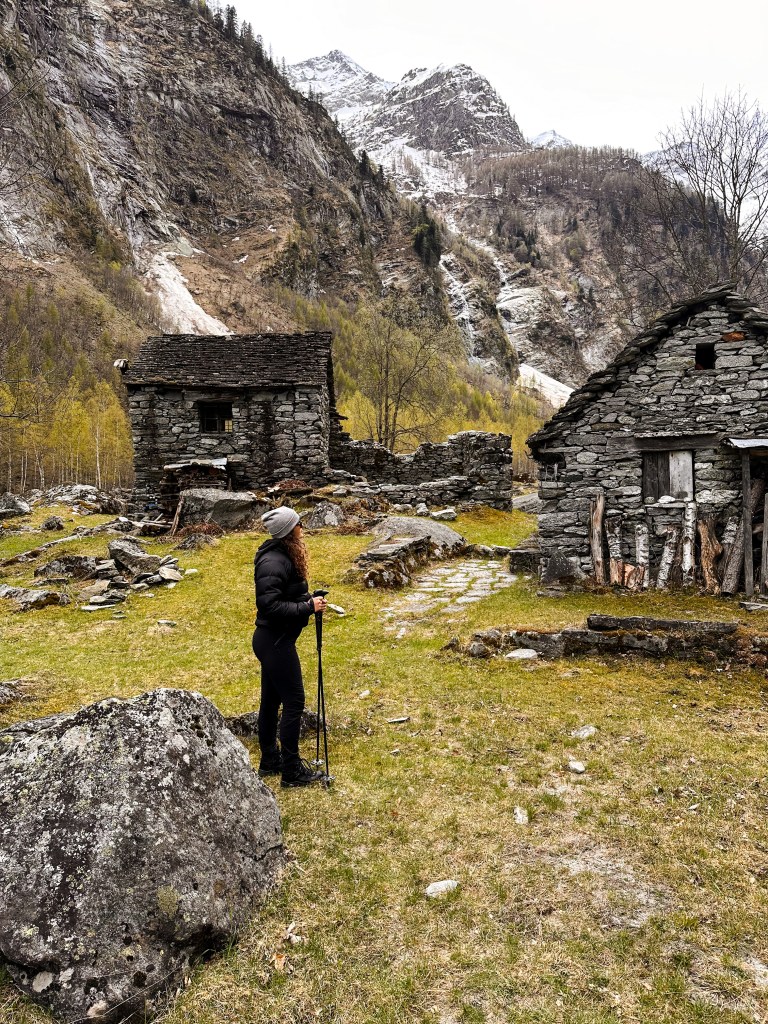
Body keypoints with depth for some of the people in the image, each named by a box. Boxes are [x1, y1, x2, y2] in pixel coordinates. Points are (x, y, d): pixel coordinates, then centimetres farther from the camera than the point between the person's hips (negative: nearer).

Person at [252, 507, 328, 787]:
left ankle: (270, 760, 32)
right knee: (294, 703, -1)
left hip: (272, 640, 10)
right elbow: (270, 605, -27)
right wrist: (308, 607, -23)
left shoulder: (283, 554, 9)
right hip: (275, 641, -10)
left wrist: (308, 599, 0)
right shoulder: (273, 562, -23)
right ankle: (291, 770, 10)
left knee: (271, 700, 18)